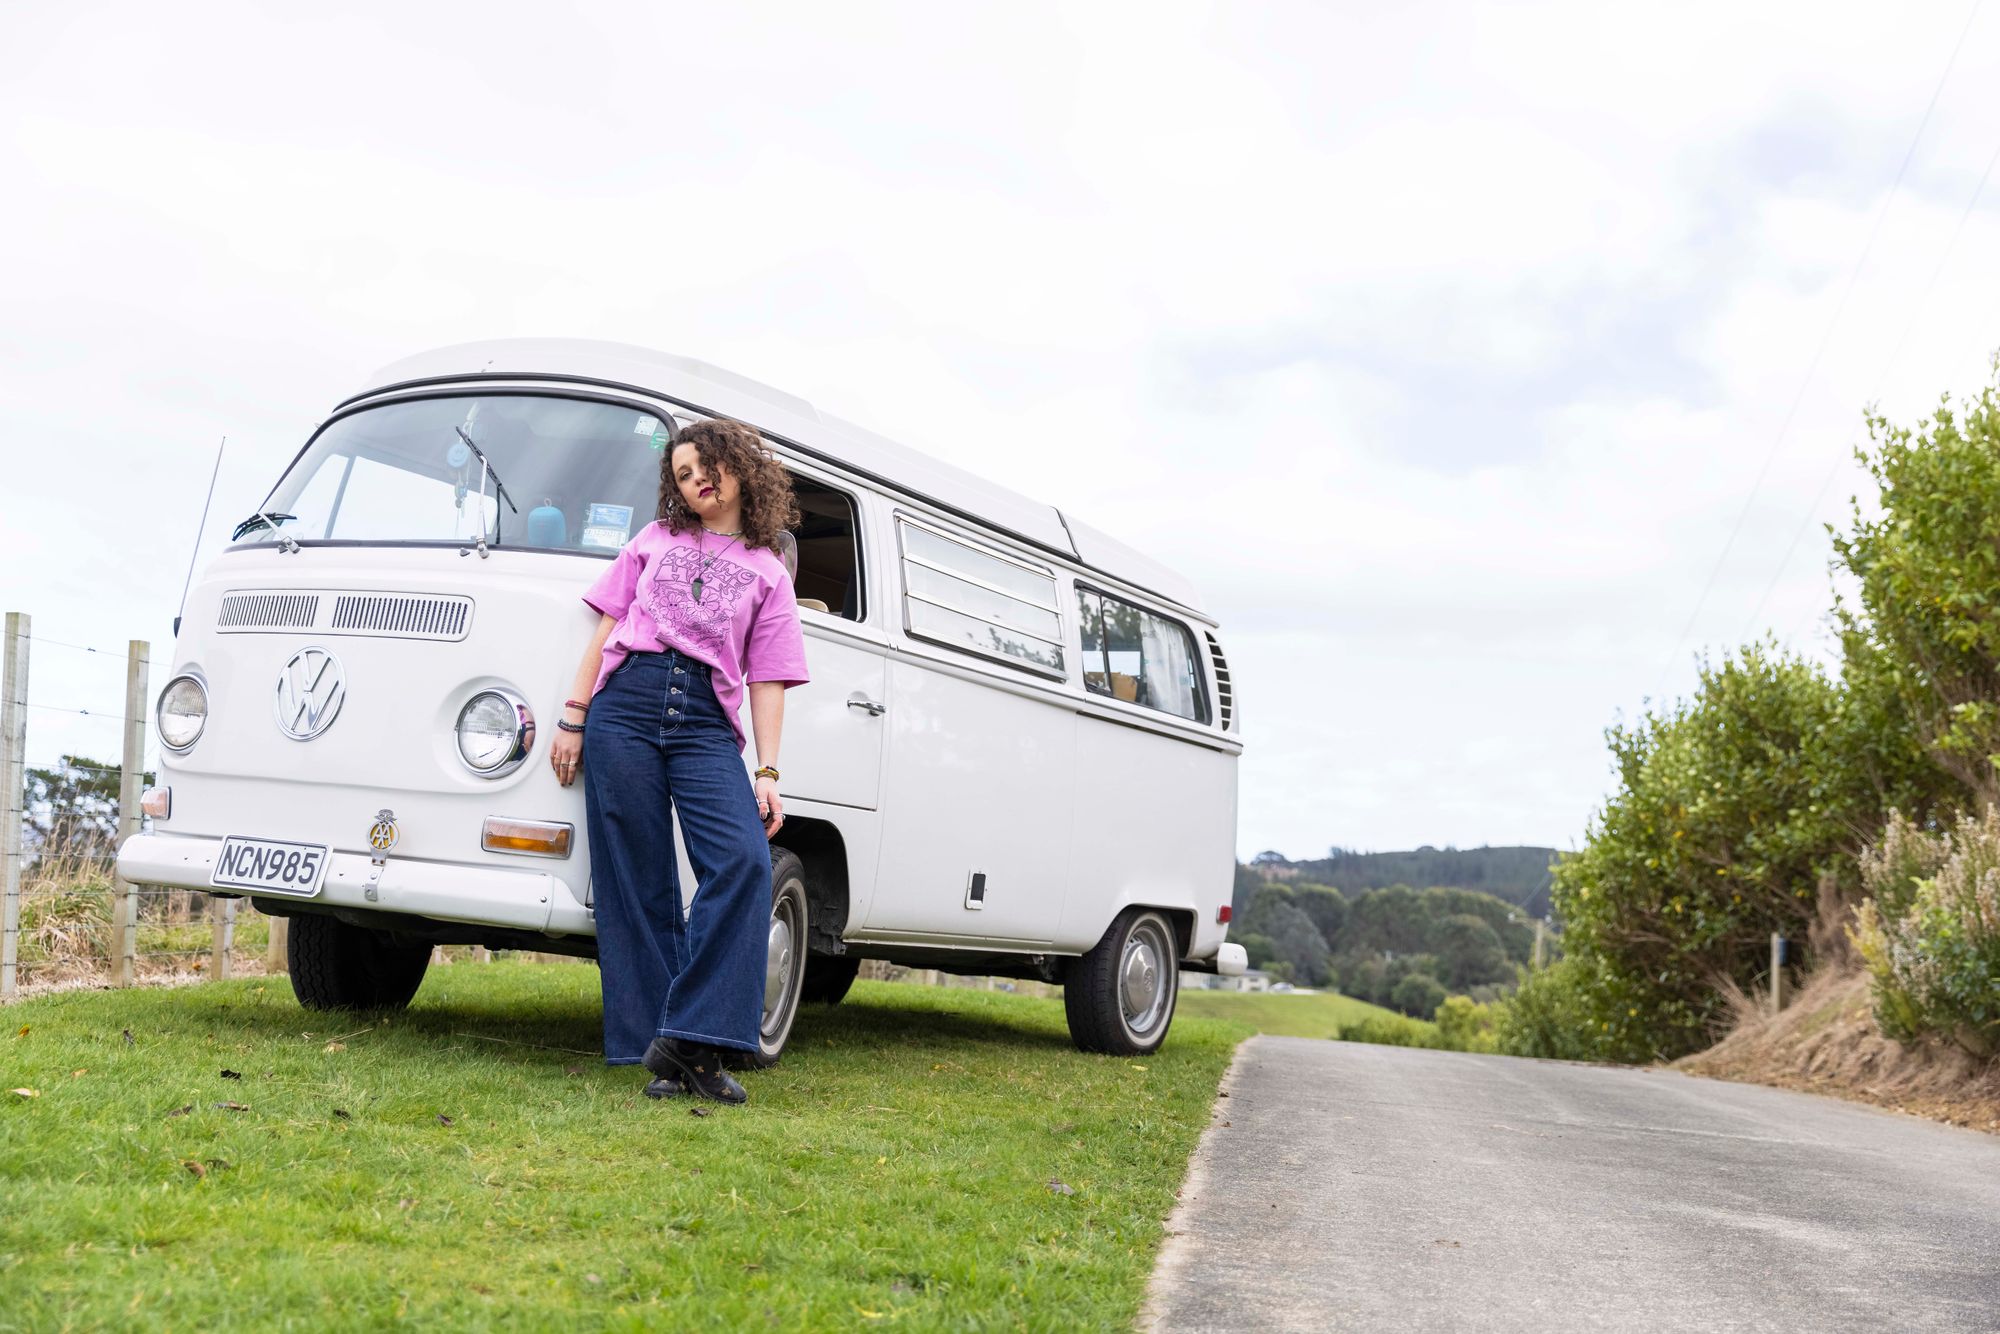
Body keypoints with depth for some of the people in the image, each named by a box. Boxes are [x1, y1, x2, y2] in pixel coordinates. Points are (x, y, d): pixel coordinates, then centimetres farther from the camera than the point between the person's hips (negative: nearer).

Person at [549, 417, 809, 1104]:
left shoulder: (767, 572, 18)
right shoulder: (655, 539, 21)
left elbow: (767, 683, 11)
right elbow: (605, 631, 16)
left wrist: (767, 775, 0)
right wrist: (574, 718, 6)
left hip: (707, 724, 0)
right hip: (626, 706, 1)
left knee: (744, 860, -22)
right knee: (639, 883, -3)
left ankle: (691, 1040, -21)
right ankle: (653, 1052, 0)